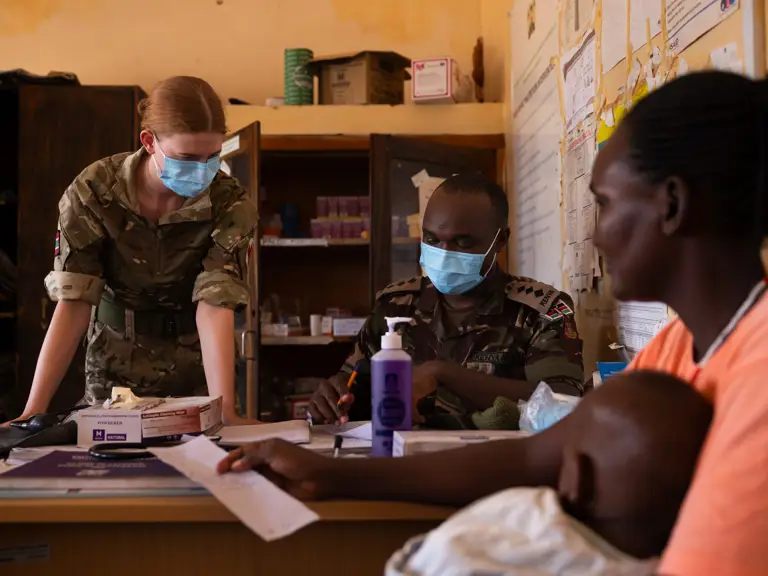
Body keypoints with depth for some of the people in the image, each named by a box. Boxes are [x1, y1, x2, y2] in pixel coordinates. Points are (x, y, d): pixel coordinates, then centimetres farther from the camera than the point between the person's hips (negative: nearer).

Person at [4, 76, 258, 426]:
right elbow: (73, 303, -20)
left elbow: (215, 306, -27)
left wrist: (225, 410, -39)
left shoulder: (230, 204, -20)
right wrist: (33, 411, -25)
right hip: (115, 369, 0)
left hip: (195, 370, 0)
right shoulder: (94, 192, -20)